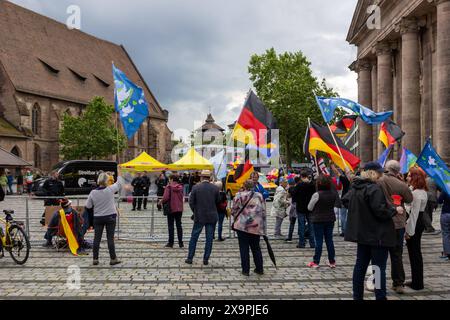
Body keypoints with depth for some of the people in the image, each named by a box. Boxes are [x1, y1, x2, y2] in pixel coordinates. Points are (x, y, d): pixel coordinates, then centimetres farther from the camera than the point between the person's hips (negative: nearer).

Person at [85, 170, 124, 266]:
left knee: (97, 238, 8)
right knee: (110, 238, 3)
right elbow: (119, 183, 3)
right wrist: (119, 173, 16)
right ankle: (113, 259, 9)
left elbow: (88, 206, 0)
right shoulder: (110, 190, -13)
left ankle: (95, 259, 12)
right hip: (110, 217, -2)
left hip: (97, 218, 2)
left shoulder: (93, 192, -7)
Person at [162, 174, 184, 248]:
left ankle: (171, 242, 5)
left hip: (171, 208, -4)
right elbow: (182, 197, 9)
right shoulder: (180, 187, 3)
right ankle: (180, 243, 12)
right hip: (179, 208, 4)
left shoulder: (169, 187, -12)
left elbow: (166, 197, -20)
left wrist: (162, 202, -2)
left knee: (171, 226, 4)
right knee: (179, 225, 11)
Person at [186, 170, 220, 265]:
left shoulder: (196, 187, -7)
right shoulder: (215, 188, -3)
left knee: (194, 237, 10)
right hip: (212, 217, 1)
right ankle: (206, 259, 11)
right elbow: (218, 202, 4)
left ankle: (190, 258, 14)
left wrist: (195, 212, 9)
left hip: (199, 216, -1)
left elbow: (191, 202, -5)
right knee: (209, 239, 8)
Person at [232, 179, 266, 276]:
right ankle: (259, 269, 21)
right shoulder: (259, 196, 6)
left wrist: (237, 218, 18)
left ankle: (245, 270, 8)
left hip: (242, 226, -3)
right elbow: (263, 211, 7)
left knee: (244, 248, 5)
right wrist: (264, 227, 13)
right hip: (256, 226, 3)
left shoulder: (239, 195, -3)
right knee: (256, 247, 16)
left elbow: (233, 211, -2)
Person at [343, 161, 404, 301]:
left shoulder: (355, 188, 7)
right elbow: (380, 211, -21)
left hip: (361, 233, 8)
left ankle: (357, 296, 21)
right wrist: (395, 210, -7)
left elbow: (345, 201, 20)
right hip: (377, 234, -8)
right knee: (379, 267, -1)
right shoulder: (374, 188, -19)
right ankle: (380, 296, 2)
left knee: (361, 265, 14)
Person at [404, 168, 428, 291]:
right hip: (420, 222, 10)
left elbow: (414, 213, -21)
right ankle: (417, 281, 25)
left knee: (414, 254, -1)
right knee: (417, 253, 16)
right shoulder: (422, 191, 12)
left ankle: (417, 283, 7)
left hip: (414, 225, -10)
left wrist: (409, 231, -19)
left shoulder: (416, 193, -19)